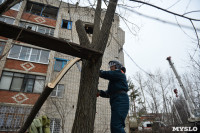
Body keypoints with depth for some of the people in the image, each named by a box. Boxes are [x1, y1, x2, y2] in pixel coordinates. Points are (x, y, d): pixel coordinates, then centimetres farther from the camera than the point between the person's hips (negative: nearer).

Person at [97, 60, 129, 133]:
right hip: (117, 101, 10)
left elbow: (106, 74, -12)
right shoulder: (114, 80, 30)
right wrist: (100, 92, 4)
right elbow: (108, 93, 21)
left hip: (120, 100, -10)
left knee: (116, 125, -18)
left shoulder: (119, 73, 5)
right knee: (115, 126, 8)